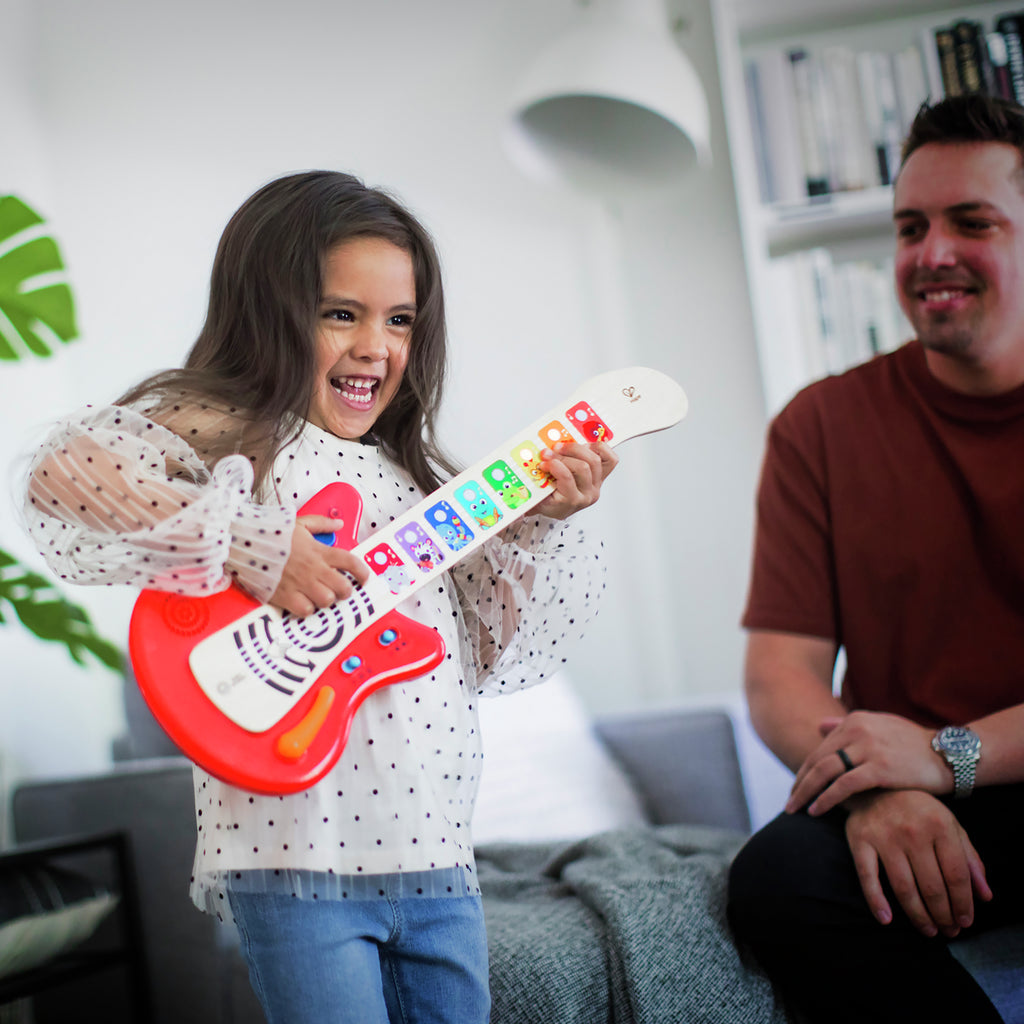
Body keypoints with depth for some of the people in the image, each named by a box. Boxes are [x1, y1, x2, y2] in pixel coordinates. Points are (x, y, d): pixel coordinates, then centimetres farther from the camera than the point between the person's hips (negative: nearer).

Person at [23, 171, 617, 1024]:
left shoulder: (416, 472, 14)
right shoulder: (219, 428, -5)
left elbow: (497, 660, 12)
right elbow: (63, 476, -24)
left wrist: (543, 525, -1)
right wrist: (249, 544, -24)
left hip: (437, 861, 6)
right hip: (295, 858, -6)